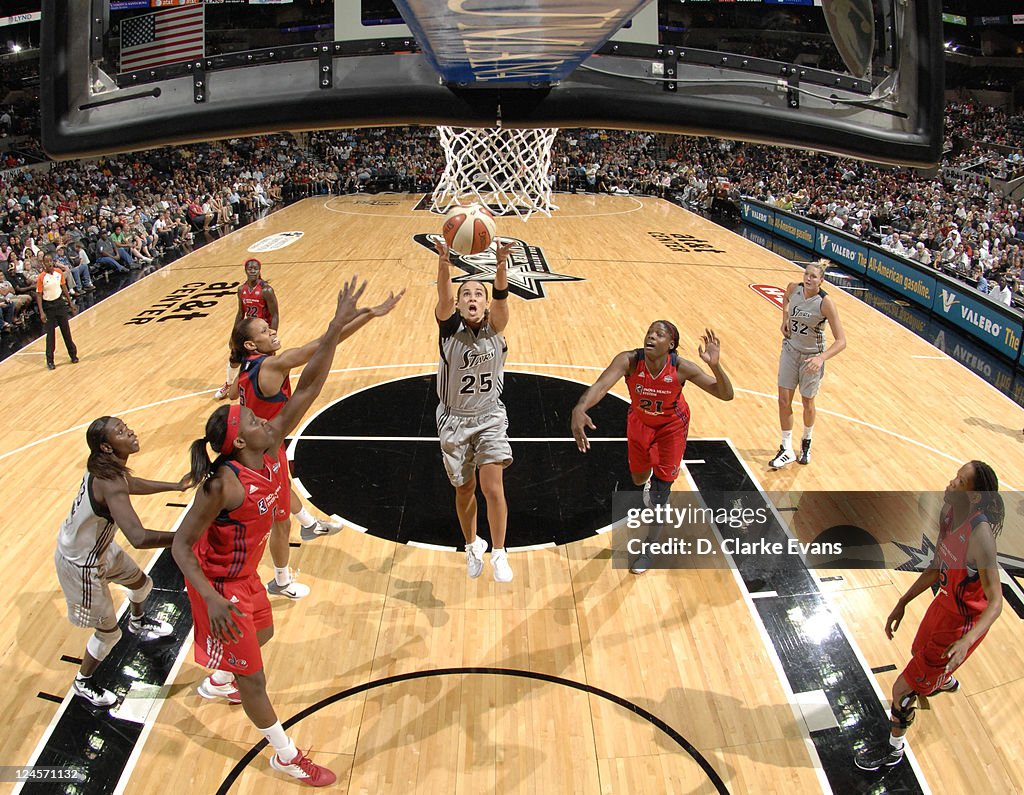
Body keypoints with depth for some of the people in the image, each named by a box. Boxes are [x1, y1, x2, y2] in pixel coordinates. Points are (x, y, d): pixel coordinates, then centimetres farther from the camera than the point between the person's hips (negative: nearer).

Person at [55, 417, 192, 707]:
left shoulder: (104, 466, -10)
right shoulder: (110, 482, -39)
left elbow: (130, 484, 16)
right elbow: (139, 538, -51)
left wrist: (175, 486, 15)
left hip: (99, 547, 9)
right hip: (81, 565, -9)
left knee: (141, 583, 29)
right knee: (109, 632, 9)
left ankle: (138, 622, 63)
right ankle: (83, 684, 36)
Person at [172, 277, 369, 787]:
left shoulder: (273, 447, -14)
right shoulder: (222, 484, -33)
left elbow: (307, 388, -18)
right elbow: (181, 545, -27)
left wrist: (336, 330, -26)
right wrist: (211, 599, -39)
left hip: (245, 573, 8)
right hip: (220, 583, -8)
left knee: (261, 633, 33)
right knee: (253, 676, 7)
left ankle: (216, 683, 63)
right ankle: (287, 757, 25)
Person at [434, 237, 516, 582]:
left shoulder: (494, 327, -9)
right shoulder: (450, 326, -11)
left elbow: (501, 297, -30)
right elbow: (443, 297, -32)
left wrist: (501, 265, -50)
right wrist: (444, 262, -52)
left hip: (490, 418, 0)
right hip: (454, 420, 1)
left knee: (493, 488, -12)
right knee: (464, 490, 13)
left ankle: (499, 553, 9)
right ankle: (472, 546, 38)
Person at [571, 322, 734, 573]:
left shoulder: (682, 368, -34)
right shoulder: (629, 360, -36)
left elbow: (726, 395, -33)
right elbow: (600, 386, -51)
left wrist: (715, 366, -52)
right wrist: (579, 409, -71)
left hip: (672, 425, -2)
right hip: (640, 421, 2)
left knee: (661, 485, -3)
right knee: (639, 479, 18)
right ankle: (650, 479, 60)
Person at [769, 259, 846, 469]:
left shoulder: (825, 303, -25)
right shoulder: (793, 288, -11)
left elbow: (841, 341, -25)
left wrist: (821, 358, -40)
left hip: (812, 357, -4)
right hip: (790, 350, 4)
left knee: (807, 402, 12)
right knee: (784, 400, 2)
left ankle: (806, 443, 38)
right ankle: (787, 450, 13)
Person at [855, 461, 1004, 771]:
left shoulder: (978, 533, -34)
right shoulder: (949, 512, -9)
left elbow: (996, 602, -29)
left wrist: (966, 641, -42)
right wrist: (902, 603, 5)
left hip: (961, 623, -8)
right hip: (945, 602, 8)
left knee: (903, 688, 2)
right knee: (920, 652, 36)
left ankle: (894, 751, 29)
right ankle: (947, 683, 72)